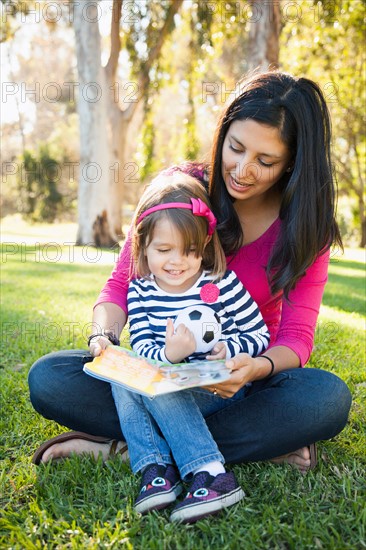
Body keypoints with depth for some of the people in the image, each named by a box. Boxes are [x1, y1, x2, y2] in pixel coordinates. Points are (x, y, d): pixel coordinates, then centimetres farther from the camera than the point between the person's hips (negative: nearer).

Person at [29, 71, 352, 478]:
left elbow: (297, 335, -11)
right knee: (48, 378, -23)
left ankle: (120, 447, -26)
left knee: (329, 398, -33)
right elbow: (120, 285, -5)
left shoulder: (306, 226, -7)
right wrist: (105, 336, -27)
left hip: (237, 381, 0)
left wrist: (258, 367, -34)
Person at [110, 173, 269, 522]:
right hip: (165, 384, 5)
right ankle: (154, 468, -25)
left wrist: (229, 349, -23)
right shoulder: (140, 291, 0)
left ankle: (211, 475, -32)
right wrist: (167, 355, -29)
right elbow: (141, 348, -7)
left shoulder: (224, 285, -8)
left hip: (220, 386, -4)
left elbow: (260, 336, -3)